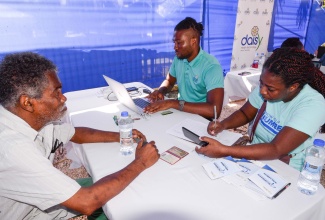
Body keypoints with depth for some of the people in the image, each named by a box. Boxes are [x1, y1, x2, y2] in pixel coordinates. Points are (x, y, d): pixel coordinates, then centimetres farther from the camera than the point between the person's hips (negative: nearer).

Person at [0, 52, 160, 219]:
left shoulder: (35, 119, -13)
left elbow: (75, 134, 5)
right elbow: (86, 203, -37)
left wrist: (119, 136, -9)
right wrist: (140, 163, -26)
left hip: (37, 201, 6)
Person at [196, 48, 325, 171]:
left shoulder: (312, 105, -25)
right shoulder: (267, 86, -11)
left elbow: (277, 150, -33)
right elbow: (245, 113, 4)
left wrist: (223, 151, -38)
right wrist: (223, 124, -16)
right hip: (256, 154, 4)